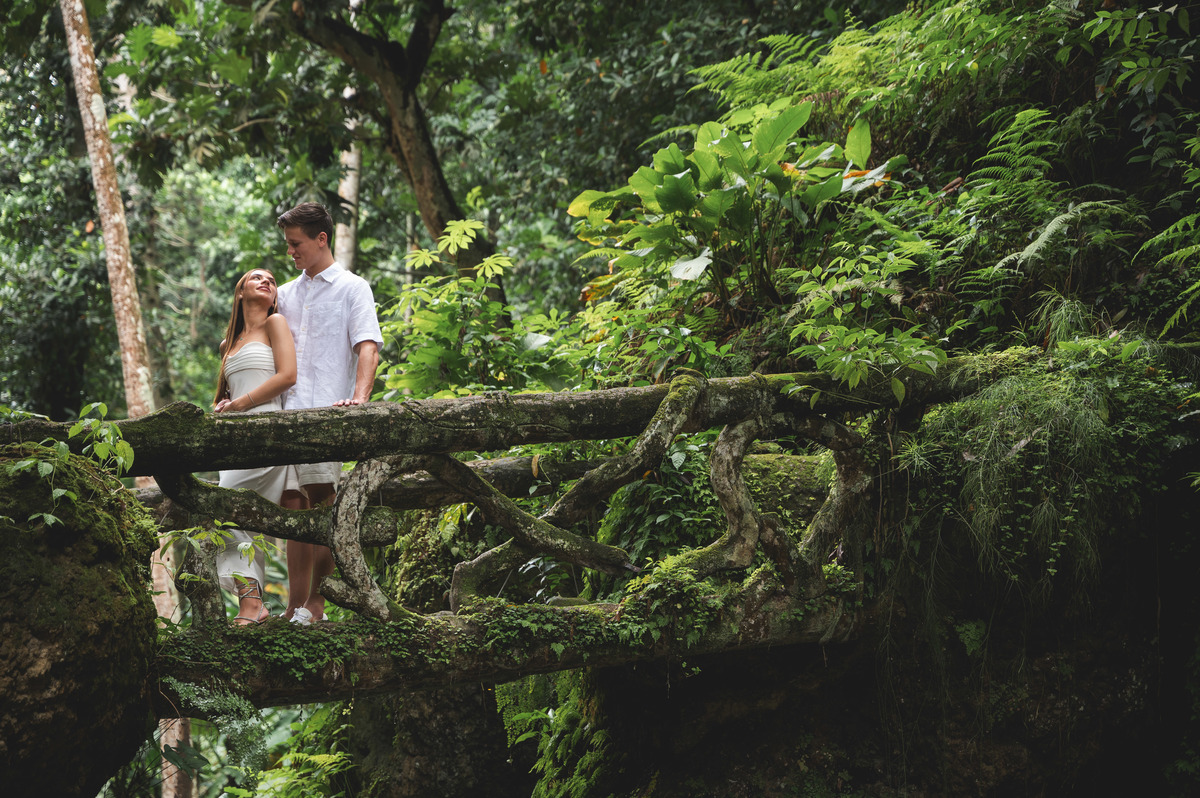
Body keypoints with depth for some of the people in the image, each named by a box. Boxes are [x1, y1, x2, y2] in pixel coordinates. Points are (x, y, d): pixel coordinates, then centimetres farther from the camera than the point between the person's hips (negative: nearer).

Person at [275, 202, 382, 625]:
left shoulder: (352, 288, 6)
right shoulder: (286, 294, 23)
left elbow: (368, 349, -7)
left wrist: (359, 398, -24)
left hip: (327, 411, -5)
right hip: (286, 410, 5)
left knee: (323, 500, -11)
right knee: (294, 504, 3)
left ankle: (315, 601, -5)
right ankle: (295, 608, 4)